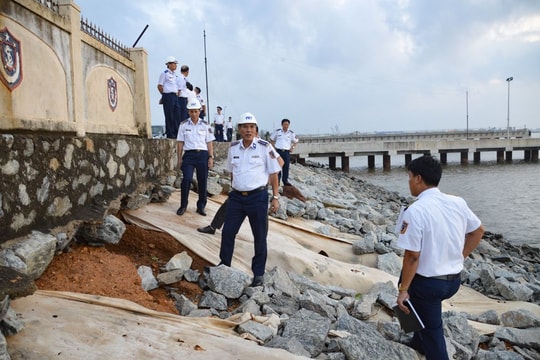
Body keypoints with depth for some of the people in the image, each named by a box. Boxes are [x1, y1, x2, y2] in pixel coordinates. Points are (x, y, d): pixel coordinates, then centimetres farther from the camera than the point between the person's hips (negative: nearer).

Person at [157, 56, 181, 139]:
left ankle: (176, 134, 11)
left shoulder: (176, 75, 18)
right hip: (168, 96, -7)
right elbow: (159, 86, -6)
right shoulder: (164, 73, -4)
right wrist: (165, 95, -2)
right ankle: (170, 134, 0)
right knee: (169, 116, -5)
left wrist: (177, 93, 13)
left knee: (177, 115, 5)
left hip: (175, 96, 7)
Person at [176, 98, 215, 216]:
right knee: (186, 179, -15)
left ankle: (201, 206, 17)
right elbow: (180, 143, 7)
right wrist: (179, 158, 3)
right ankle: (183, 206, 1)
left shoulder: (205, 125, 6)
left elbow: (209, 143, 6)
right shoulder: (183, 125, 5)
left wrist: (211, 157, -1)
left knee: (202, 181, 3)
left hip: (203, 155, 1)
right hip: (189, 155, -1)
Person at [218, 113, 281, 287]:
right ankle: (224, 265, 28)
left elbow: (273, 173, -4)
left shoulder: (265, 147, -8)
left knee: (259, 237, 6)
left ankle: (258, 274, 20)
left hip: (258, 197, -4)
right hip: (236, 196, 4)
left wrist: (275, 197, -5)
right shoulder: (233, 147, 5)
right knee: (227, 232, 9)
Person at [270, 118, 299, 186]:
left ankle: (285, 180, 12)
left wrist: (292, 147, 5)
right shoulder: (277, 131, 1)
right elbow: (272, 139, 12)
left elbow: (296, 141, 17)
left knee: (286, 166, 2)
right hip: (278, 151, -1)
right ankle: (277, 180, 9)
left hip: (287, 152, 2)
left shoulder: (291, 133, 5)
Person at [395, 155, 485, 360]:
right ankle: (420, 343, 54)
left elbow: (412, 256, -24)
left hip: (426, 282, -7)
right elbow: (478, 231, 12)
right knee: (427, 312, 33)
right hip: (454, 279, 7)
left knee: (432, 329, 12)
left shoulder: (415, 211, -24)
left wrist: (403, 290, -15)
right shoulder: (457, 203, -3)